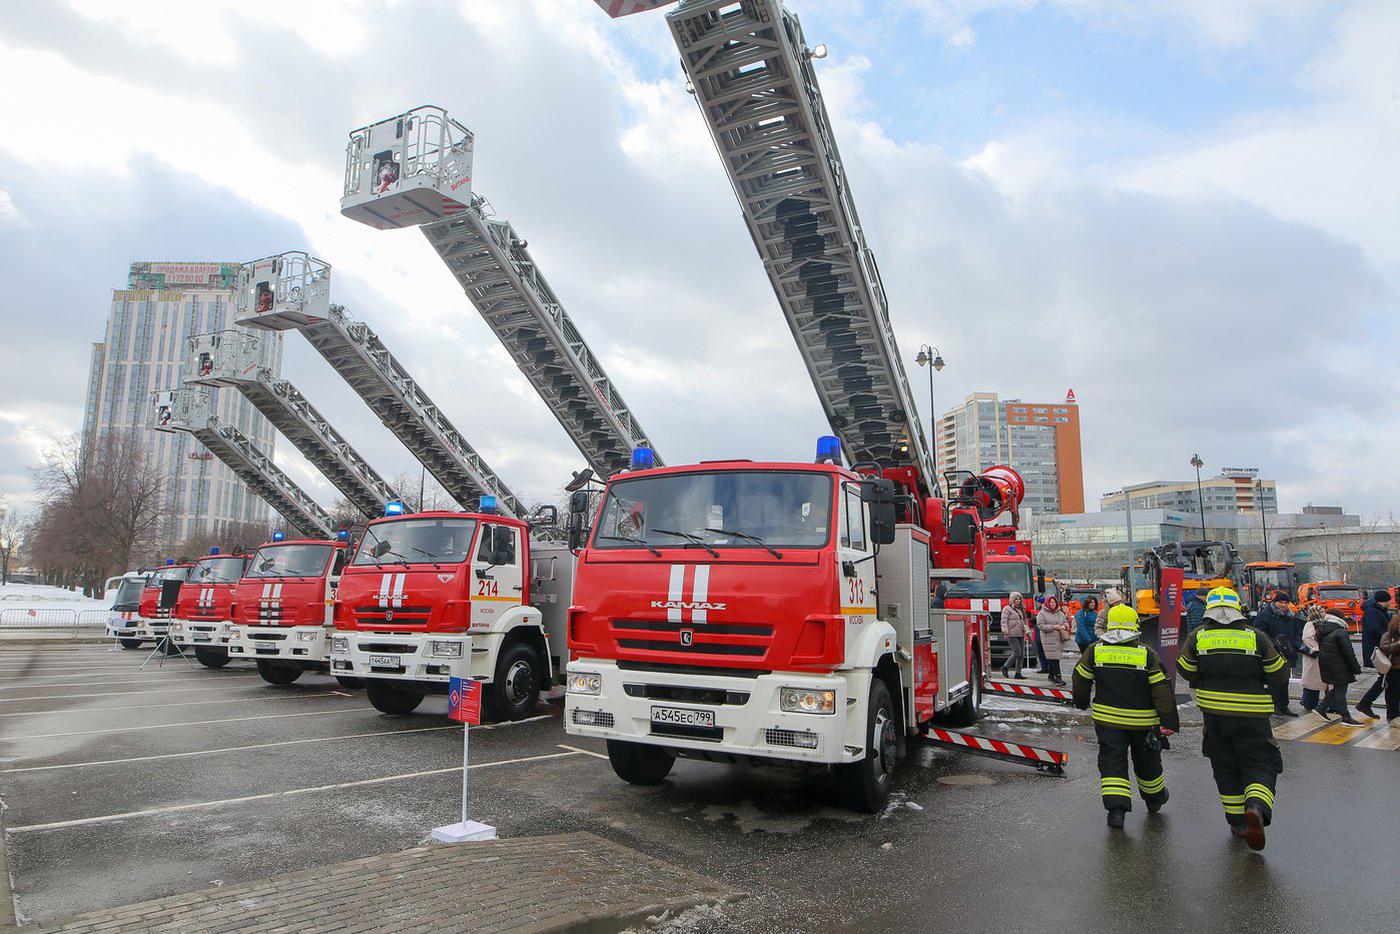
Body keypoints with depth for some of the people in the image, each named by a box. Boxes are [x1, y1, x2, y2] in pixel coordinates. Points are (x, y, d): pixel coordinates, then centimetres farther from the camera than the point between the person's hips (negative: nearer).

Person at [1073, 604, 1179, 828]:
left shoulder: (1095, 651, -5)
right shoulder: (1147, 655, -8)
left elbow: (1081, 680, 5)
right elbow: (1162, 690, -9)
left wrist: (1082, 702, 23)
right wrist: (1169, 722, -4)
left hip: (1108, 719, 0)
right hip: (1143, 722, 1)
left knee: (1112, 764, 4)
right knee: (1147, 762, 20)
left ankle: (1116, 808, -10)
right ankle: (1154, 799, 42)